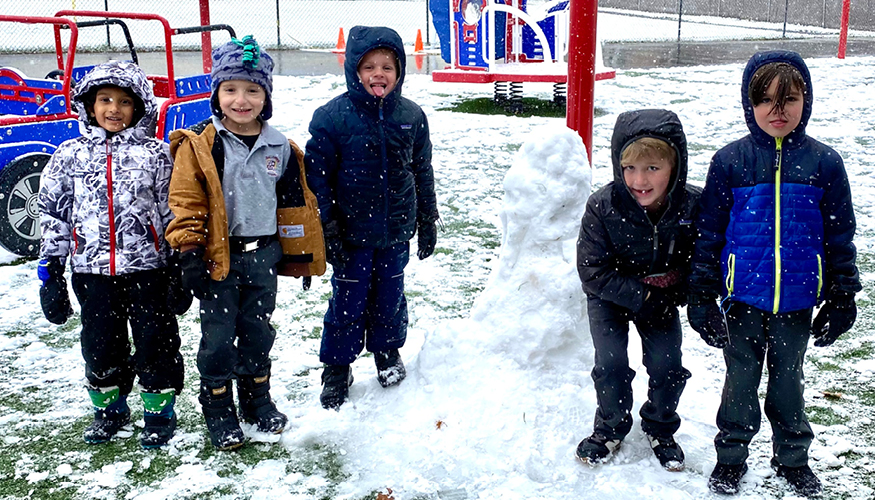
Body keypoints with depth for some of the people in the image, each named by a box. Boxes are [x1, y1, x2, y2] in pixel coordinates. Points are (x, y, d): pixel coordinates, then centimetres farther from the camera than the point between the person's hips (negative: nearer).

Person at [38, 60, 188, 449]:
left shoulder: (156, 154, 0)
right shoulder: (70, 155, 5)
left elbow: (174, 212, 1)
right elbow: (52, 214, 8)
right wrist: (50, 268, 6)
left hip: (148, 267, -2)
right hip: (92, 270, 2)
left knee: (155, 341, 4)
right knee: (99, 344, 12)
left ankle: (159, 411, 22)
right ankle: (109, 409, 32)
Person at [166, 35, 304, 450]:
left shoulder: (280, 149, 4)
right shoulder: (198, 146, -8)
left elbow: (294, 202, 13)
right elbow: (185, 204, -7)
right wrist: (190, 253, -13)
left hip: (263, 257, 3)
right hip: (217, 259, -3)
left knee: (258, 332, 15)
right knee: (218, 337, 3)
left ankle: (257, 400, 32)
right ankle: (218, 410, 20)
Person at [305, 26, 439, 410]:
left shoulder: (411, 116, 1)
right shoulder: (333, 116, -11)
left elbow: (422, 171, 11)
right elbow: (317, 176, -8)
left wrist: (427, 222, 13)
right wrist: (329, 230, -10)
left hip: (396, 232, 3)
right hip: (352, 232, -3)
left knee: (390, 296, 16)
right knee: (348, 300, 6)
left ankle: (388, 351, 39)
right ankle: (337, 367, 24)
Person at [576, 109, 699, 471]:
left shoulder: (693, 206, -22)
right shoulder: (603, 206, -26)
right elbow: (593, 271, -20)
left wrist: (677, 293, -22)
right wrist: (641, 297, -25)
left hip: (662, 298, 1)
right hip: (610, 295, -1)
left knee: (667, 364, -6)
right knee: (611, 362, -11)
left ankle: (660, 430, 23)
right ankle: (610, 428, 18)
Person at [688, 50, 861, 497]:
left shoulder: (823, 163, -2)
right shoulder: (730, 161, -5)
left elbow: (840, 237, 4)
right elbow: (709, 233, -2)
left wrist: (841, 299, 4)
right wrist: (702, 297, -2)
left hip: (797, 302, 1)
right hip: (744, 299, -1)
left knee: (787, 379, 16)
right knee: (741, 378, 12)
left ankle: (792, 456, 35)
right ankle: (731, 456, 29)